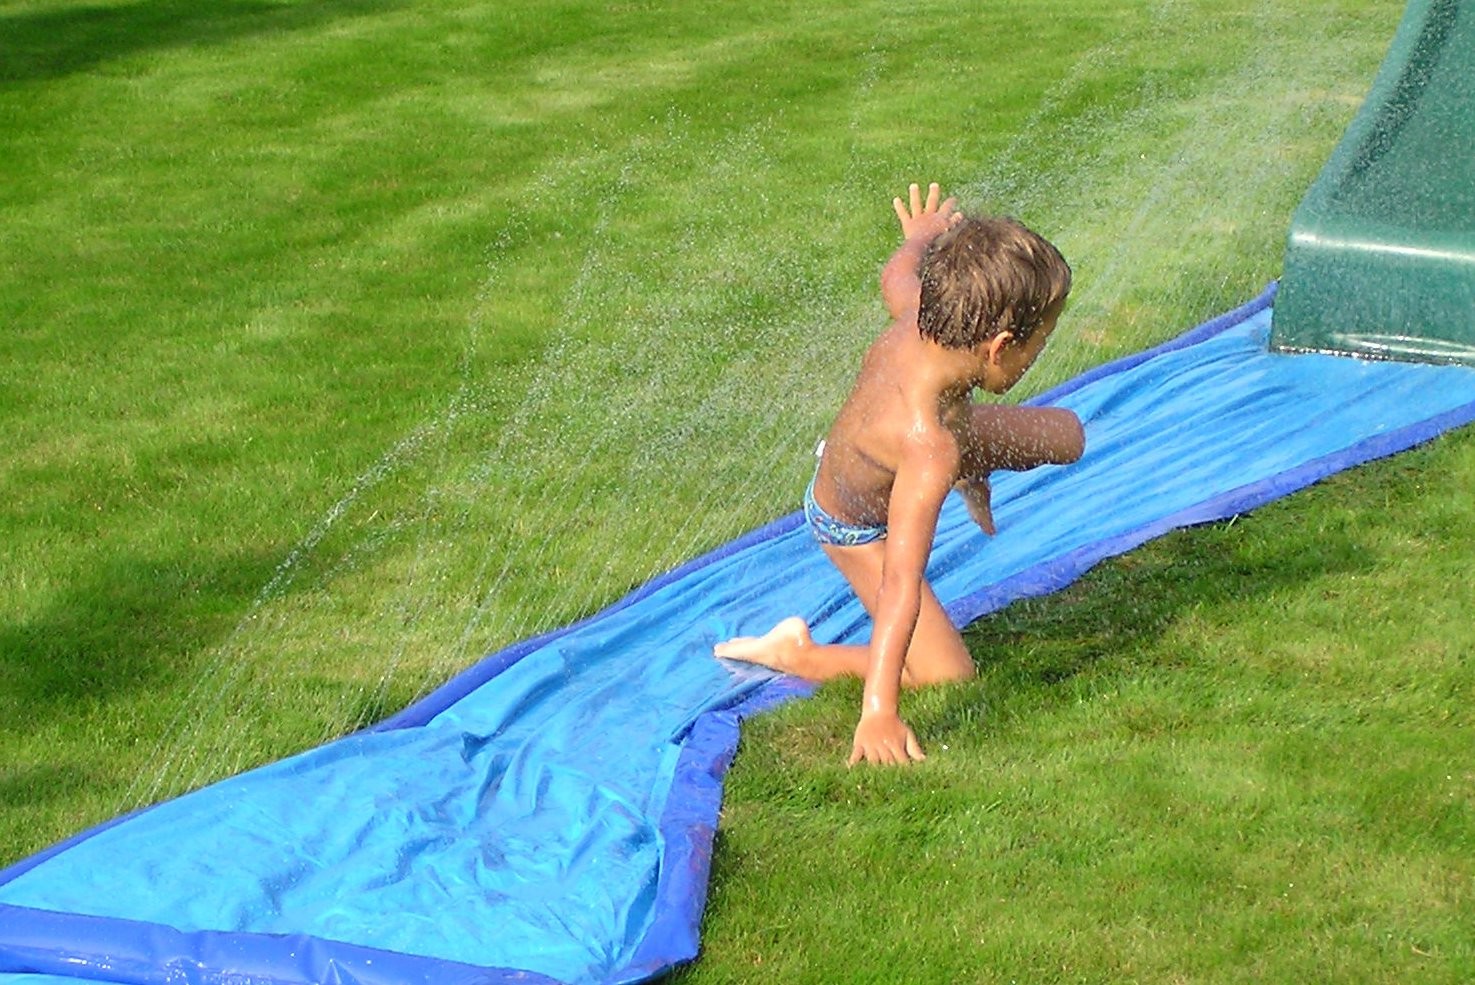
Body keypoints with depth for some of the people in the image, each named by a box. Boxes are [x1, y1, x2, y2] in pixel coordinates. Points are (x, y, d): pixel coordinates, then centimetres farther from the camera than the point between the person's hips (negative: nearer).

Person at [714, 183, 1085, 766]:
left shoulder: (920, 317, -28)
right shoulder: (929, 448, -47)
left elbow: (897, 276, -2)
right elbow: (900, 581, -50)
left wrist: (921, 239, 22)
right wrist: (879, 711, -52)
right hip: (855, 530, -7)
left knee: (1066, 436, 14)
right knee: (948, 678, -10)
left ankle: (971, 480, 45)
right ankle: (797, 655, 3)